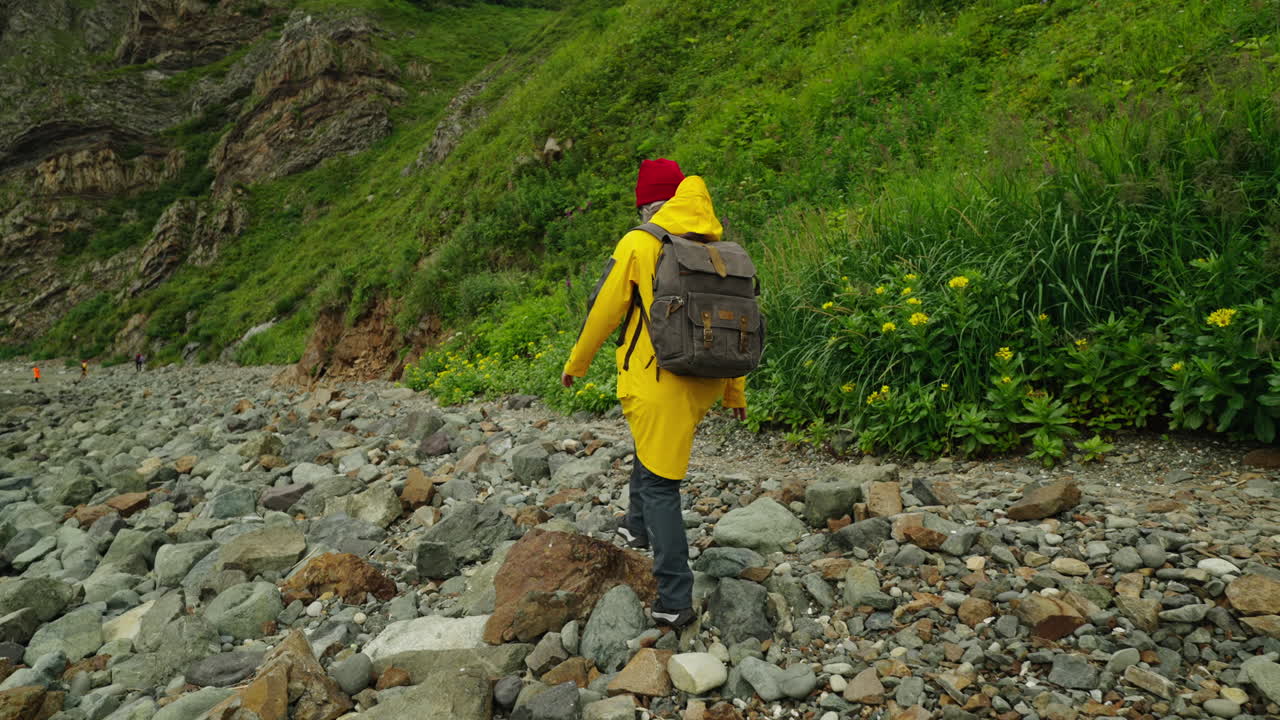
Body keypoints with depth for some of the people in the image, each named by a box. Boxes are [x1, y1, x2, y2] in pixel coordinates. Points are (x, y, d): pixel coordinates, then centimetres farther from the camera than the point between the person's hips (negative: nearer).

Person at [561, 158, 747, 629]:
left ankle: (675, 602, 6)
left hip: (658, 385, -6)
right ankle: (638, 525, 44)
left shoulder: (639, 244, -8)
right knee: (649, 442, 32)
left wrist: (576, 364, 13)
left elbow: (603, 310, -3)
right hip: (703, 388, 6)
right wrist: (735, 392, 22)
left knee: (660, 485, 3)